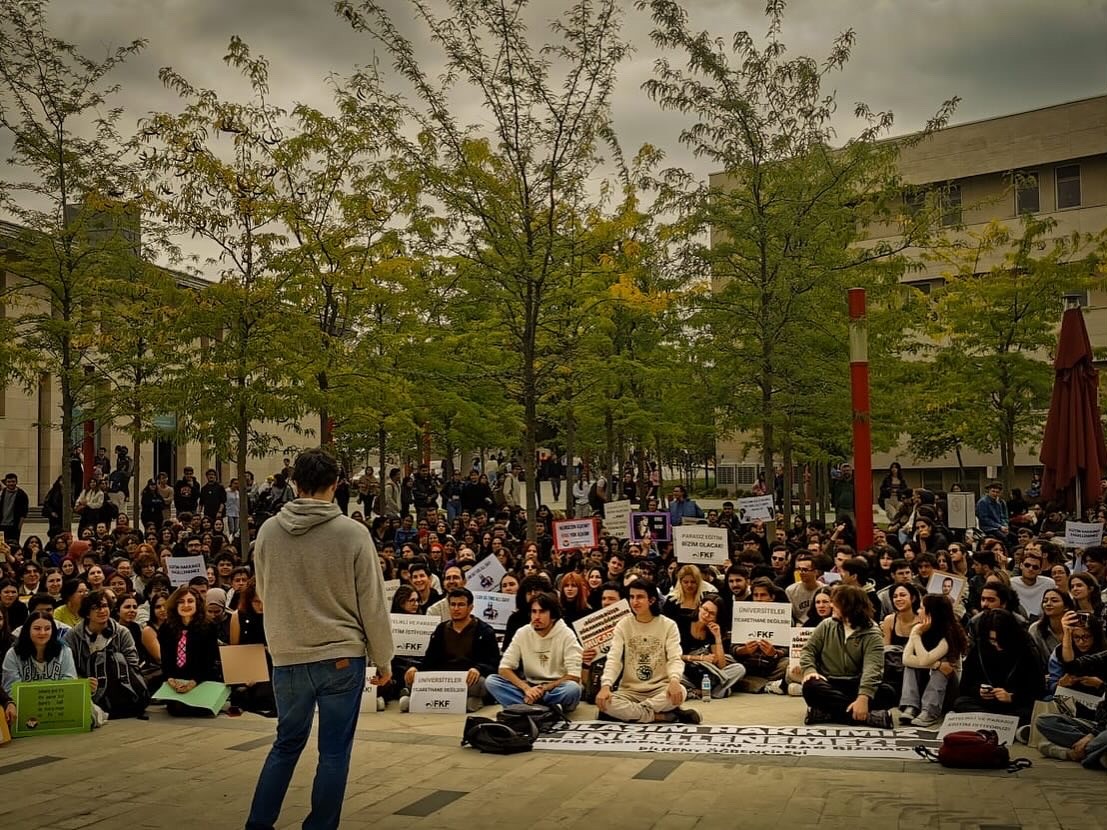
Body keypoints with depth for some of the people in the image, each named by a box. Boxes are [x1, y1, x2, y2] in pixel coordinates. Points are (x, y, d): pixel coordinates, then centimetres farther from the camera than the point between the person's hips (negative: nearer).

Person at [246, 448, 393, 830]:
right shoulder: (353, 533, -12)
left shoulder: (268, 532, -3)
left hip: (287, 657, 3)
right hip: (342, 655, -3)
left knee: (287, 743, 20)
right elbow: (372, 603, -7)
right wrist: (383, 659, 3)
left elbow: (263, 593, 12)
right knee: (334, 752, 8)